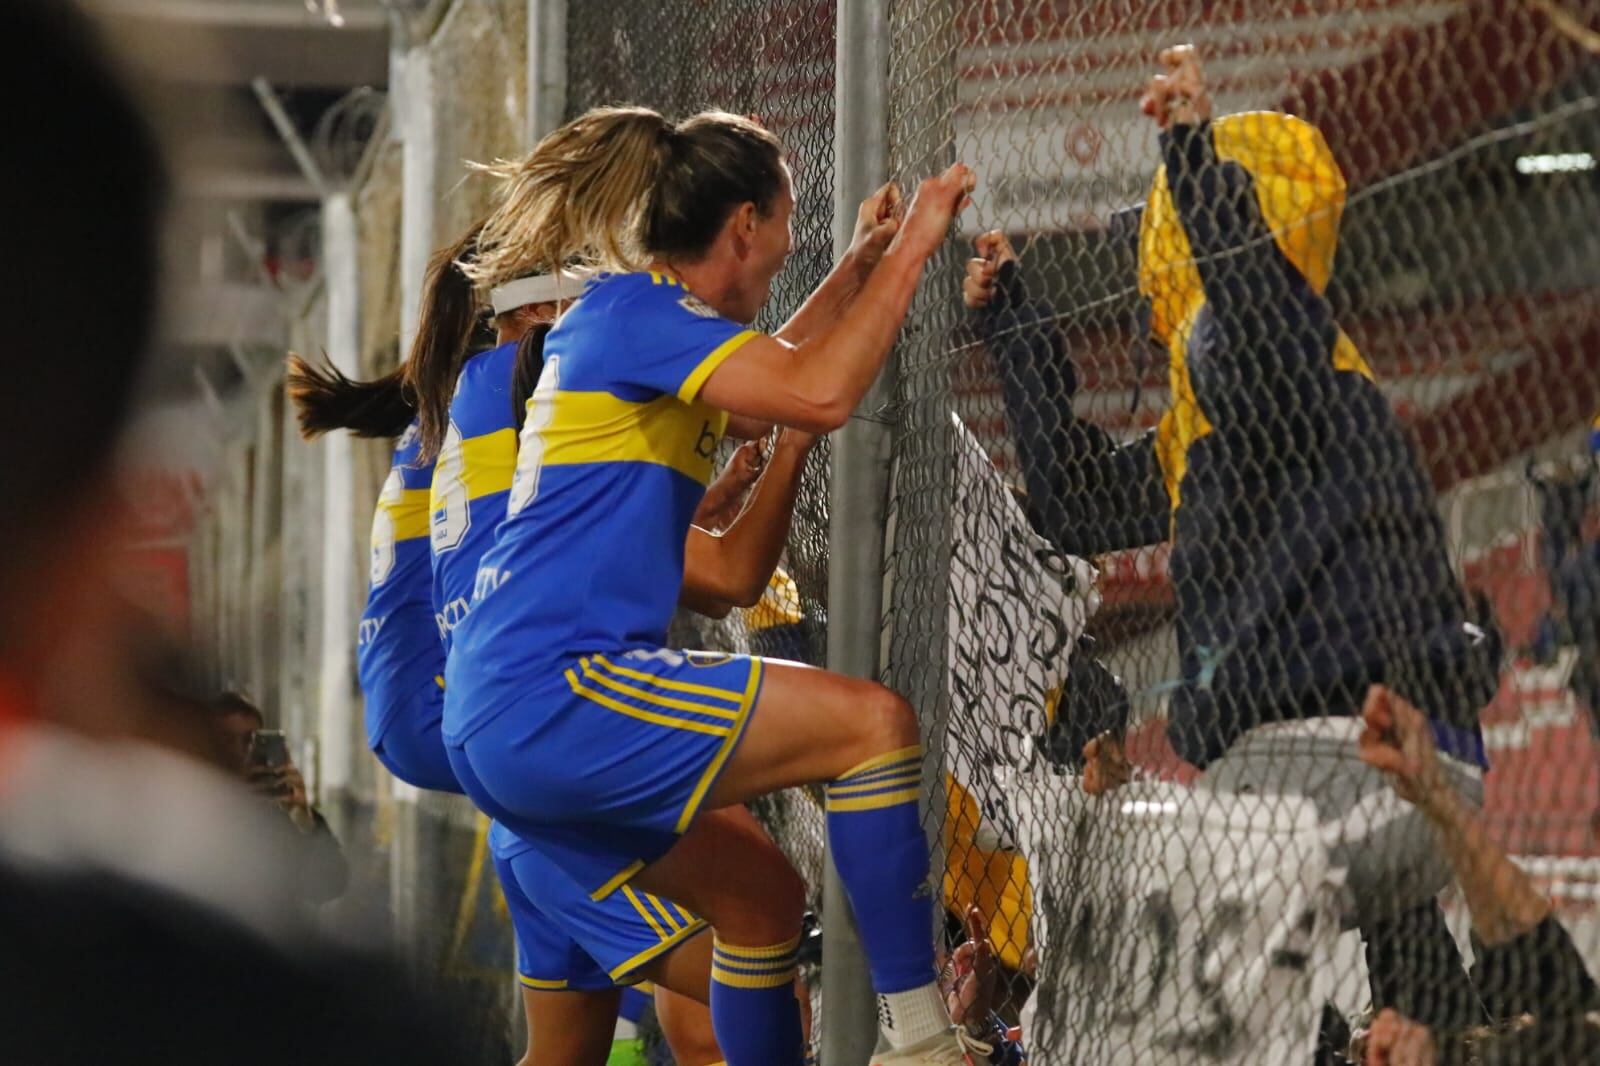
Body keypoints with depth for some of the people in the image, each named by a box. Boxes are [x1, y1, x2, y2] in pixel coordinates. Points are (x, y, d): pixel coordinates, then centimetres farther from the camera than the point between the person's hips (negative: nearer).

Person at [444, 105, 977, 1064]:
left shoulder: (623, 314, 21)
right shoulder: (637, 311, -8)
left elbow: (774, 367, 43)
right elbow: (820, 393, -22)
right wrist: (912, 247, -12)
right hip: (552, 694, -11)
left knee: (762, 901, 18)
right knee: (872, 721, -15)